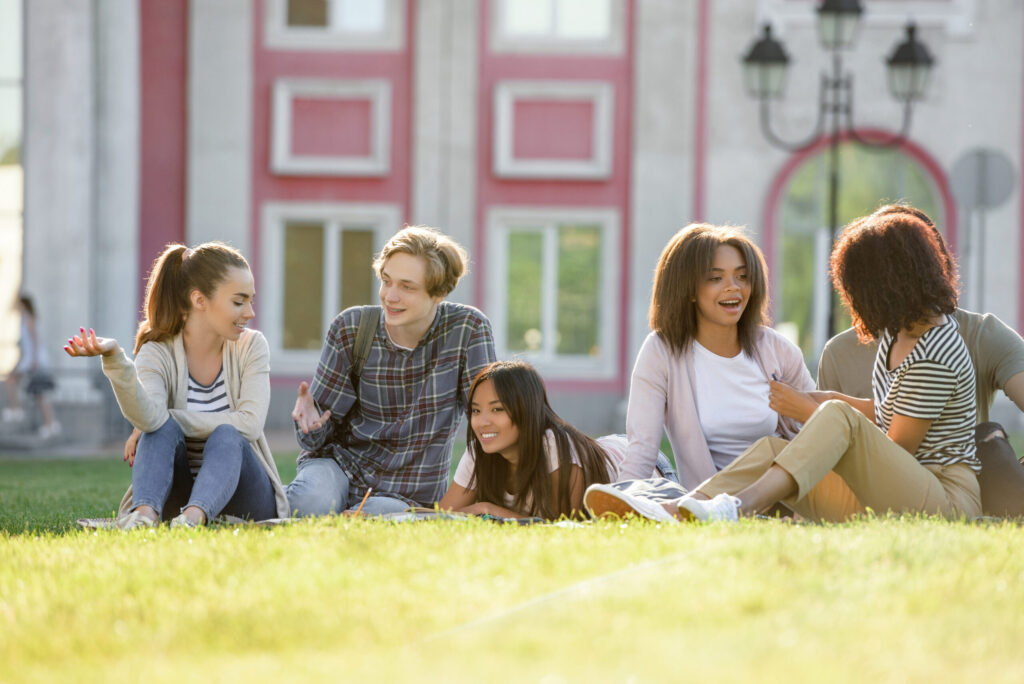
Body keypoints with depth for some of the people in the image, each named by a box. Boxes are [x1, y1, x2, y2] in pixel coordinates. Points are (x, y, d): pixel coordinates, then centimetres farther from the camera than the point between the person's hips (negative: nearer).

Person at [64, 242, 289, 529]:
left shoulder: (251, 346, -1)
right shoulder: (158, 354, -7)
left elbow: (250, 424, -16)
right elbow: (149, 417, -29)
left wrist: (170, 418, -18)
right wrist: (114, 359, -45)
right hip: (178, 496, 0)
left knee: (226, 436, -29)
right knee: (163, 428, -26)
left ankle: (194, 516, -56)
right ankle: (144, 514, -52)